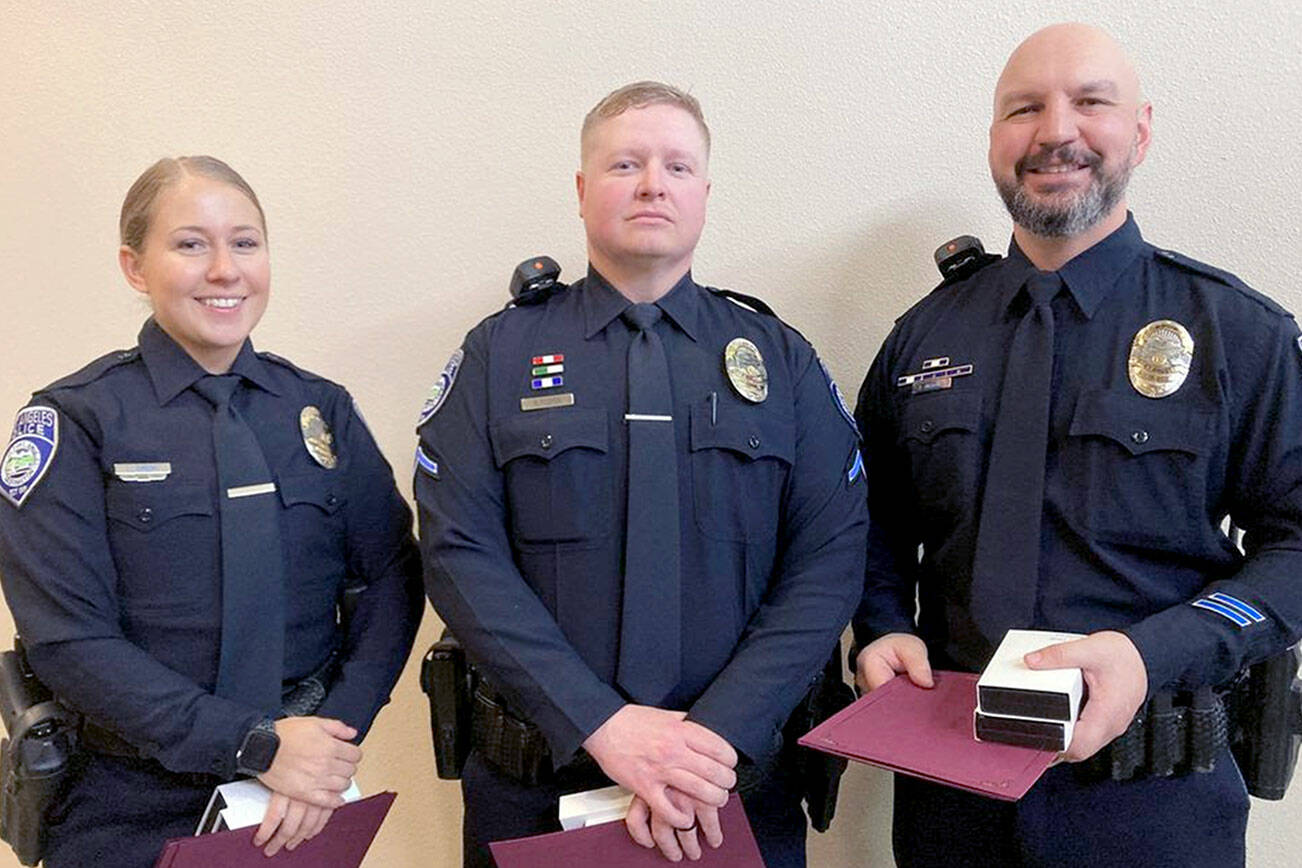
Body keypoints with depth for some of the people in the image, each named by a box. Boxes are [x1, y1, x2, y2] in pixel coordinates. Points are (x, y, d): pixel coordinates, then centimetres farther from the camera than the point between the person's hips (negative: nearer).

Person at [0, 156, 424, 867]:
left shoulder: (322, 409, 2)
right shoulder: (76, 420, -7)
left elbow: (389, 575, -1)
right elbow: (68, 639, -14)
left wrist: (334, 737, -14)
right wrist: (258, 745, -19)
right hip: (134, 809, -2)